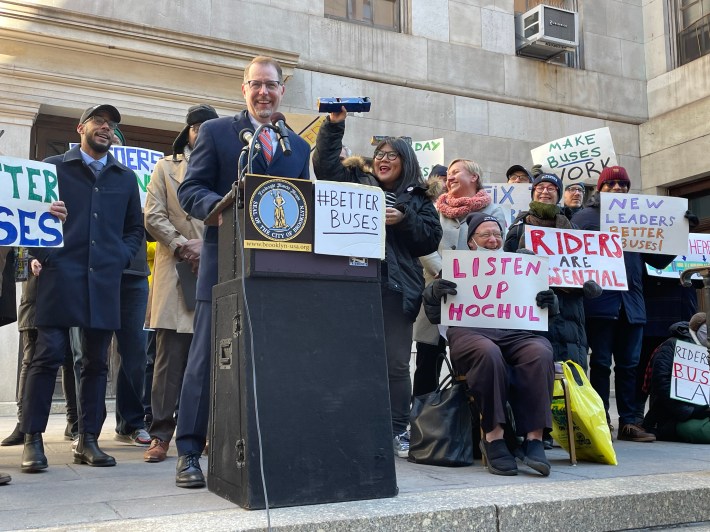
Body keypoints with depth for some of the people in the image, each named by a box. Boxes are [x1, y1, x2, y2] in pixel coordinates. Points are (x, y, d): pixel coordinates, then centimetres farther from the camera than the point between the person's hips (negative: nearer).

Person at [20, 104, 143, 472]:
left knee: (96, 362, 4)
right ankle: (32, 439, 4)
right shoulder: (54, 167, 11)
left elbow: (135, 228, 20)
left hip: (104, 281, 3)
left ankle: (88, 440, 11)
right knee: (47, 356, -5)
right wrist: (38, 254, -5)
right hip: (60, 276, -3)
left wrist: (121, 258, 4)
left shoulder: (125, 178, 19)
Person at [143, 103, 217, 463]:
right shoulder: (166, 167, 16)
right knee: (171, 354, -4)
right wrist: (181, 244, -9)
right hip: (178, 269, -1)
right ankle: (161, 433, 0)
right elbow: (153, 217, 5)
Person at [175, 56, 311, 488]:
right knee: (207, 357, -1)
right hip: (225, 263, -3)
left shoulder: (300, 147, 18)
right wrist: (223, 206, -21)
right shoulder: (216, 132, 7)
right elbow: (190, 191, -1)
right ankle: (189, 452, 8)